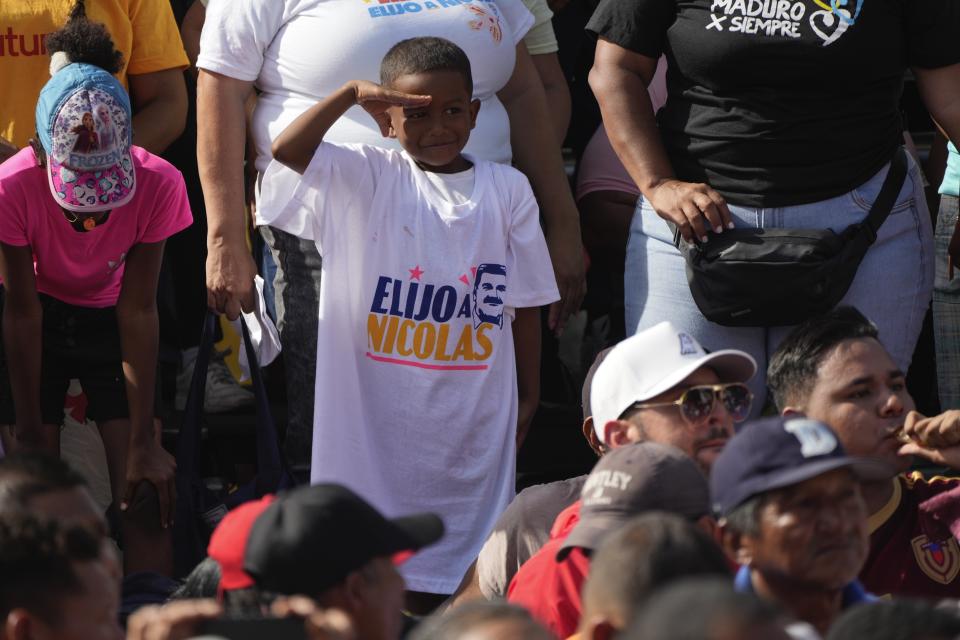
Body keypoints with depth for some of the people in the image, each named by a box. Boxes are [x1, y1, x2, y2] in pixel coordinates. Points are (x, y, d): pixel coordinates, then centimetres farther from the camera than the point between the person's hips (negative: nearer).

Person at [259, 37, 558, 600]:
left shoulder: (507, 190, 3)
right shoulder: (365, 178, -1)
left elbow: (524, 304, 6)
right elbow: (287, 150, -17)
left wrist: (528, 399, 7)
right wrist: (351, 95, -22)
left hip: (475, 403, 1)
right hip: (380, 403, -1)